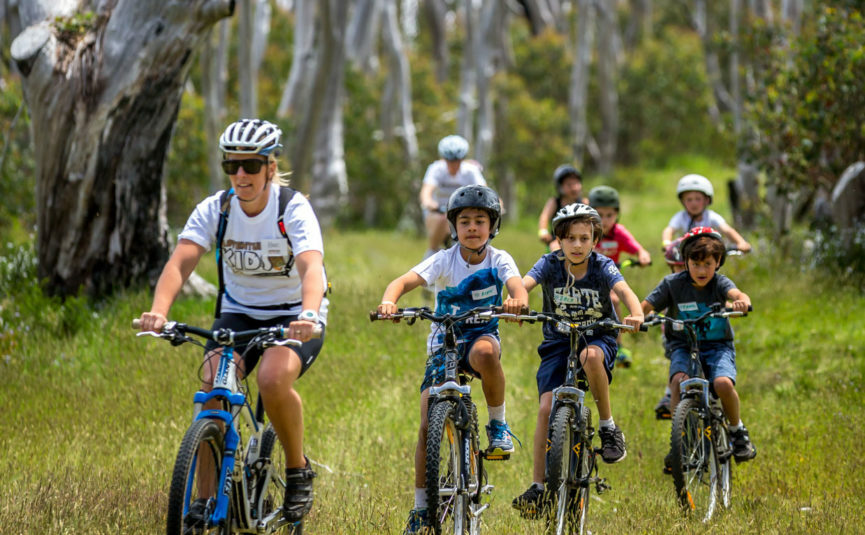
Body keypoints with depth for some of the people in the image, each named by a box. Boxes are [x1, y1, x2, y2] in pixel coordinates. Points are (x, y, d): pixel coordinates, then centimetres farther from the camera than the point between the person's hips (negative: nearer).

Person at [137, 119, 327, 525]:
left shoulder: (294, 210, -19)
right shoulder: (215, 209, -10)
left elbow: (311, 267, -35)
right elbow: (180, 262, -23)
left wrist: (308, 315, -56)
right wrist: (158, 311, -43)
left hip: (292, 315, -3)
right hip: (238, 313, 3)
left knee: (273, 379, -33)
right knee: (213, 387, -23)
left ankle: (298, 470, -9)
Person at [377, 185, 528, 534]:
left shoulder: (499, 260, -8)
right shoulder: (444, 261, -11)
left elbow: (517, 286, -28)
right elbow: (405, 281, -25)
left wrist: (517, 300, -54)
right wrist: (389, 301, -49)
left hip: (482, 334, -1)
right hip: (443, 343, 1)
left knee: (485, 352, -40)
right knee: (428, 425, -11)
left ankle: (498, 424, -17)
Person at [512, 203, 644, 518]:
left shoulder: (602, 267, -12)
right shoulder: (550, 264, -10)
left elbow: (624, 290, -30)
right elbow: (525, 283, -28)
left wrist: (636, 314, -53)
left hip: (598, 338, -2)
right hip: (558, 341, 2)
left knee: (590, 355, -38)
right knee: (546, 408, -14)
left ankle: (608, 426, -19)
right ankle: (538, 488, -7)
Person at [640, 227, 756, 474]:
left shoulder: (719, 283, -5)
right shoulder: (672, 284, -3)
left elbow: (736, 294, -26)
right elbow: (646, 305, -6)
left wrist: (741, 301, -51)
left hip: (718, 345, 0)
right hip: (683, 345, 1)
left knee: (723, 383, -28)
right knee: (678, 380, -30)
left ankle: (737, 430, 0)